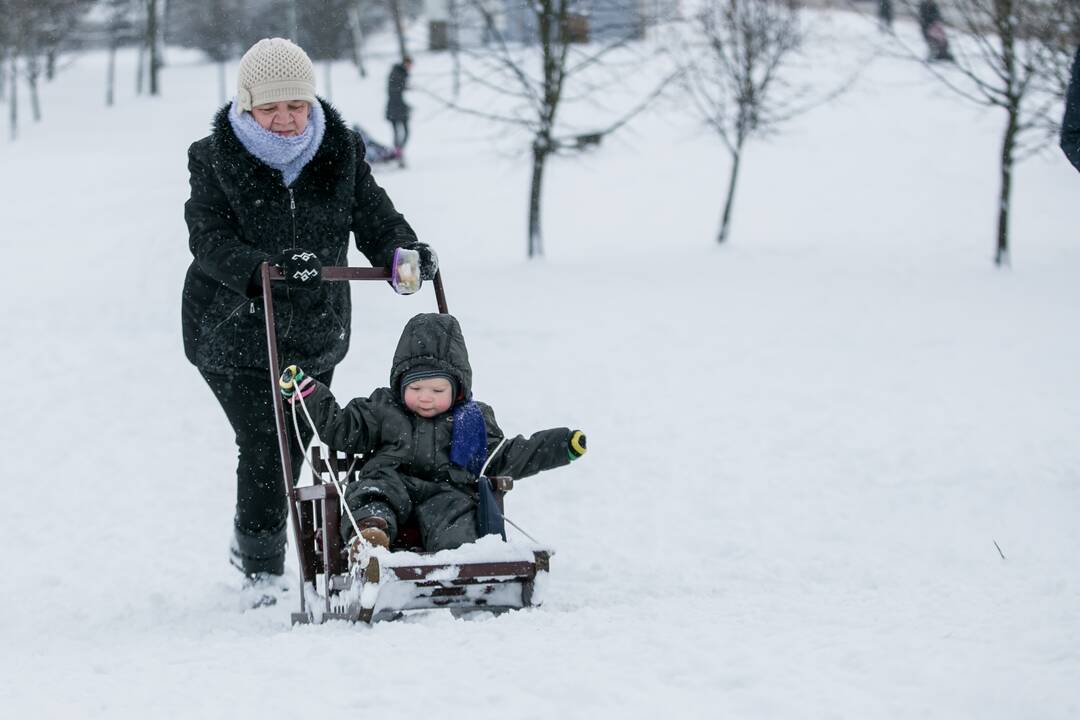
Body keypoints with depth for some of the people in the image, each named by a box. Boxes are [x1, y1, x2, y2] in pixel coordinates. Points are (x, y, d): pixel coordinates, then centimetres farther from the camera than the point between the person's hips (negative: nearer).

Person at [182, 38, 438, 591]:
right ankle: (262, 569, 3)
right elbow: (209, 242, -19)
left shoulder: (340, 153, -1)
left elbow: (373, 217, -1)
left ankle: (252, 547, 33)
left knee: (298, 447, 12)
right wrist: (266, 266, -37)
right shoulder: (214, 160, -11)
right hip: (235, 333, -4)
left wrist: (403, 251, -24)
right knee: (265, 447, -12)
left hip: (316, 332, 4)